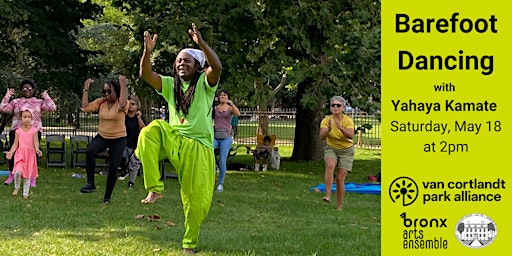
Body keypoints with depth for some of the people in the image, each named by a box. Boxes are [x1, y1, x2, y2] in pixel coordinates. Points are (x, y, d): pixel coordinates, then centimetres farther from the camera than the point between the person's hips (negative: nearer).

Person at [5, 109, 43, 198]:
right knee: (18, 171, -20)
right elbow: (15, 143, 2)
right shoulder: (18, 131, 2)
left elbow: (36, 142, -8)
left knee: (27, 174, 5)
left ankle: (25, 193, 18)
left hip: (30, 154, 0)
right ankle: (16, 187, 5)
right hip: (20, 154, 0)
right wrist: (11, 152, -13)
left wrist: (37, 149, -28)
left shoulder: (33, 130, -1)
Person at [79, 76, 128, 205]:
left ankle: (107, 197, 16)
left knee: (113, 167, -1)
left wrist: (123, 84, -33)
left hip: (118, 139, -2)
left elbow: (123, 105, -37)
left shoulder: (120, 103, -12)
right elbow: (85, 107, -10)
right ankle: (90, 184, -26)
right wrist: (86, 89, -9)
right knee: (89, 151, -29)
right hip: (102, 136, 2)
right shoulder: (100, 102, 0)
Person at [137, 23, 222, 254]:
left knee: (197, 199, -3)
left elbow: (217, 67, -23)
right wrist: (148, 52, -20)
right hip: (174, 139, 3)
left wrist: (201, 43, -33)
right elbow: (146, 74, -3)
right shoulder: (170, 84, 10)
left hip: (199, 146, -3)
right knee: (151, 131, -30)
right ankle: (154, 189, -25)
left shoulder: (204, 83, -1)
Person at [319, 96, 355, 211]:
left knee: (340, 178, -7)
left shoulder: (348, 120, -17)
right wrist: (328, 129, -45)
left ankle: (339, 207, 6)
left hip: (346, 151, -1)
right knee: (330, 165, -32)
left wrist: (341, 128, -51)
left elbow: (351, 135, -34)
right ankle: (327, 195, -37)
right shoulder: (326, 120, -12)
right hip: (331, 148, 1)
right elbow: (321, 137, -26)